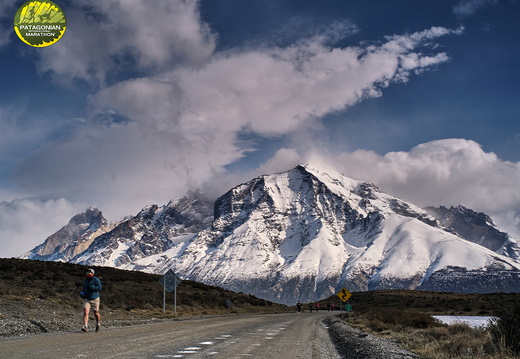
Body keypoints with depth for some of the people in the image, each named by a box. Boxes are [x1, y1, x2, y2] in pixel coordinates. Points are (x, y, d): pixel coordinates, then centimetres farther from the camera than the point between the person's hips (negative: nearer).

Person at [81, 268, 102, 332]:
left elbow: (100, 287, -18)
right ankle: (85, 327, -20)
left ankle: (98, 324, 33)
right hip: (86, 299, 3)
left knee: (96, 313, 8)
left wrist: (91, 287, -26)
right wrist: (82, 293, 7)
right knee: (85, 312, -15)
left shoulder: (95, 279, -8)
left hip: (95, 299, -3)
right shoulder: (85, 280, 9)